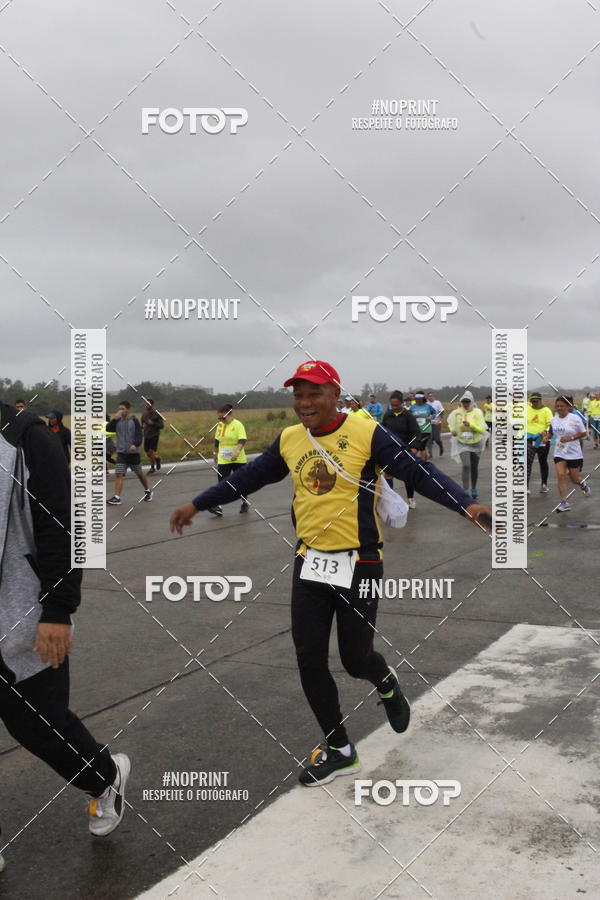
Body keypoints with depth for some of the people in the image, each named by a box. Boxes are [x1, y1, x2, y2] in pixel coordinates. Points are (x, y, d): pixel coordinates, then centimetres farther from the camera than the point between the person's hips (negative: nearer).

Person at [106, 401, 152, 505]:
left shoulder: (134, 420, -6)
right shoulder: (118, 421, 4)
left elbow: (139, 435, -12)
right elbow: (109, 429, -7)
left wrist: (135, 444, -28)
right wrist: (114, 419, -20)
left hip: (133, 452, -2)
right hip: (121, 452, 3)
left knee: (139, 473, 12)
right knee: (118, 474, -9)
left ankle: (148, 491, 34)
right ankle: (116, 498, -11)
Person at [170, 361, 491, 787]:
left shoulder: (367, 434, -12)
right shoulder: (288, 440, 3)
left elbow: (418, 472, -16)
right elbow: (247, 478, 15)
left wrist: (465, 504, -30)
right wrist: (197, 504, 20)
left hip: (358, 564, -4)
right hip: (310, 562, 5)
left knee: (356, 658, 3)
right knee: (310, 660, 5)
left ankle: (386, 683, 42)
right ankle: (339, 750, 26)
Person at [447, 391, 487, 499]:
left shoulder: (477, 412, -12)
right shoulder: (457, 413, -7)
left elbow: (482, 429, -17)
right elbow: (452, 424, 13)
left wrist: (470, 424, -31)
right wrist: (452, 431, -9)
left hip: (476, 443, 1)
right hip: (462, 444, -1)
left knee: (474, 468, 13)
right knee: (466, 466, -18)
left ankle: (474, 489, 36)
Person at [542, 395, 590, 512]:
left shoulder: (574, 418, -13)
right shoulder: (554, 419, 1)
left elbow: (583, 433, -8)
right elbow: (551, 432, 17)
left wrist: (570, 438, -21)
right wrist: (546, 437, -5)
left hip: (574, 454, -3)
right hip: (559, 453, 3)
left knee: (574, 479, 7)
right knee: (560, 475, -12)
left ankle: (583, 484, 46)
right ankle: (564, 503, -6)